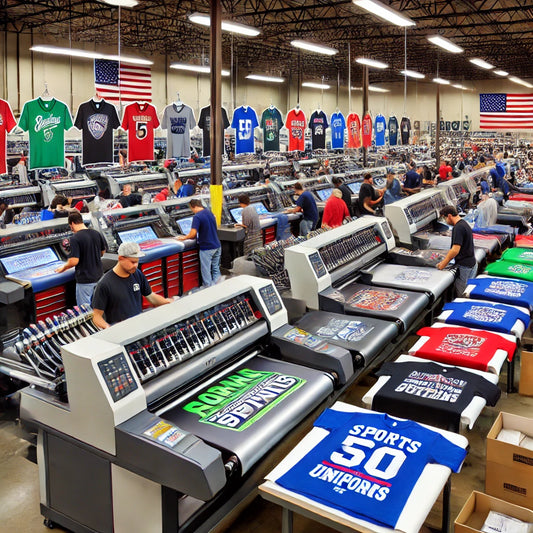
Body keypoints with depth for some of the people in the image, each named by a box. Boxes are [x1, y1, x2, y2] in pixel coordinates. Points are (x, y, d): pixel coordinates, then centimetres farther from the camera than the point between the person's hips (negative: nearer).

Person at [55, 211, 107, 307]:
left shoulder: (75, 238, -18)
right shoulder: (97, 234, 1)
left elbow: (74, 261, -21)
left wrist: (63, 268, -3)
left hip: (85, 280, -7)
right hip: (98, 276, 7)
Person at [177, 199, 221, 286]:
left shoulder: (197, 217, -15)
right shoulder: (210, 213, 10)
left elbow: (193, 234, -21)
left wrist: (185, 237, -2)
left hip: (207, 248, -8)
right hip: (217, 246, 8)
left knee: (206, 271, 2)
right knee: (216, 269, 14)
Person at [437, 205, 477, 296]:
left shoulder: (458, 228, -19)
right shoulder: (464, 223, 13)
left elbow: (455, 250, -23)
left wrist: (444, 263, -14)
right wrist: (446, 259, 18)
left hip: (464, 266, -10)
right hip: (472, 263, 10)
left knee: (461, 294, -2)